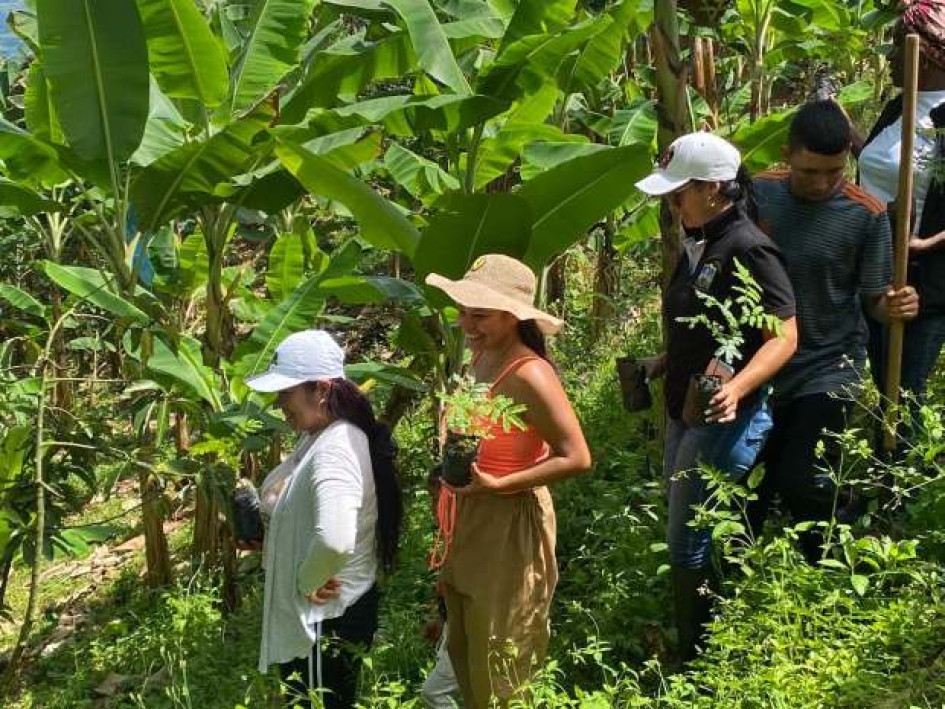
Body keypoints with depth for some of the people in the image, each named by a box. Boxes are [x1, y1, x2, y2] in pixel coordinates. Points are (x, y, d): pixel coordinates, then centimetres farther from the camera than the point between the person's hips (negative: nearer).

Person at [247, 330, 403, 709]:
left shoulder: (335, 451, -27)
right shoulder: (317, 437, 5)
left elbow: (335, 541, -44)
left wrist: (309, 581, -26)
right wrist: (269, 504, 2)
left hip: (327, 620, -10)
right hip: (313, 612, 10)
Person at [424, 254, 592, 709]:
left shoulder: (529, 376, -24)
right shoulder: (480, 356, 0)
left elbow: (577, 459, -24)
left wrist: (498, 485, -25)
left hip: (509, 525, -8)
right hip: (469, 520, 8)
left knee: (495, 664, 8)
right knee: (463, 650, 22)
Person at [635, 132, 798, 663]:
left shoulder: (748, 249, -20)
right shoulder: (699, 243, 9)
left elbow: (784, 336, -24)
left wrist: (736, 389, -37)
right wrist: (667, 363, 16)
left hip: (727, 420, -10)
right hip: (685, 413, 10)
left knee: (690, 547, -3)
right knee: (689, 540, 17)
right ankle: (691, 652, 31)